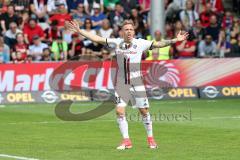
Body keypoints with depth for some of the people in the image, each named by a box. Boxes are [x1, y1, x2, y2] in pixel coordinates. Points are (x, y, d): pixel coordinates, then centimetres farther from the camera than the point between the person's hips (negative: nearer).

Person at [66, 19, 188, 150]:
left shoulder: (140, 43, -4)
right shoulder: (116, 42, 0)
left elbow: (158, 44, -5)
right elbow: (97, 39, 1)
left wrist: (174, 40, -16)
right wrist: (79, 31, -2)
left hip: (136, 81, -1)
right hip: (121, 83, 1)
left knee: (144, 111, 0)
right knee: (119, 111, -5)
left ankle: (150, 139, 17)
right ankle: (126, 141, 6)